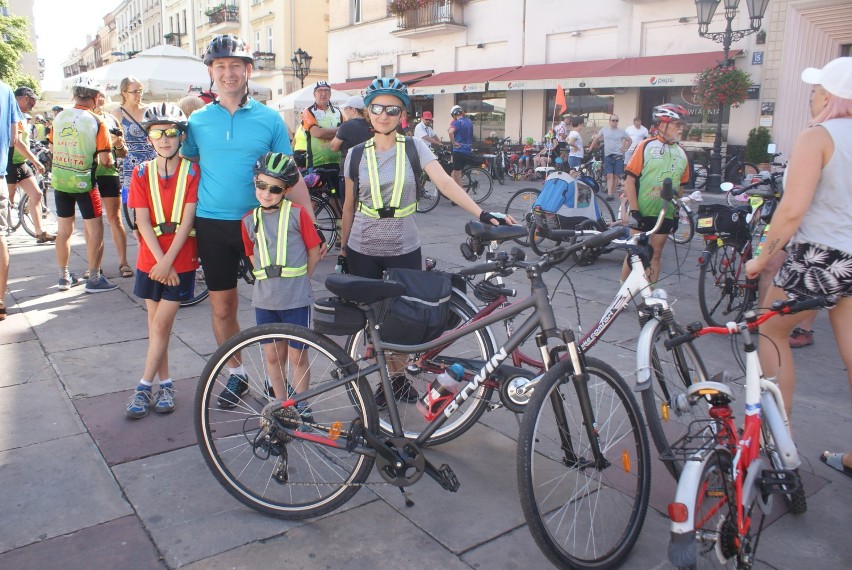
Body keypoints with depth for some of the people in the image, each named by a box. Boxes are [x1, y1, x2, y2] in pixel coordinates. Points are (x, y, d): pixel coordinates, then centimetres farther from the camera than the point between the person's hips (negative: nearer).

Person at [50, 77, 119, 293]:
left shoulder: (59, 117, 3)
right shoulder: (96, 122, -12)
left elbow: (53, 148, 14)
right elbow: (105, 160, -13)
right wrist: (110, 160, 8)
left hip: (59, 179, 6)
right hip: (83, 181, -5)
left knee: (64, 229, 14)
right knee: (95, 229, 3)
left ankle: (64, 276, 23)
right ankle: (94, 279, 5)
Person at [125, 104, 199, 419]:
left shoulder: (192, 171, -5)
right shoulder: (142, 173, 1)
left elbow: (187, 219, -11)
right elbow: (143, 221, -5)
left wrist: (169, 261, -16)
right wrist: (161, 261, -13)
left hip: (181, 260, -3)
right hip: (151, 260, 3)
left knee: (161, 323, -2)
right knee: (156, 323, 10)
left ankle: (145, 385, 9)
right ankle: (165, 382, 22)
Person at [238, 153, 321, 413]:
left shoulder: (297, 213, -7)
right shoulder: (249, 220, 4)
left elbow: (314, 251, -1)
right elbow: (253, 257, 15)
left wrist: (297, 281, 2)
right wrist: (270, 282, 5)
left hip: (296, 299, -4)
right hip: (264, 299, 4)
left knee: (297, 355, 6)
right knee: (273, 355, 12)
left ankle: (301, 407, 21)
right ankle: (281, 404, 28)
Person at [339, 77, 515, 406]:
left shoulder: (414, 147, -5)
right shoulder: (357, 154, 0)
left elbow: (445, 183, -18)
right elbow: (349, 206, 8)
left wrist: (482, 213, -31)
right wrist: (342, 249, 11)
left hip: (404, 249, -1)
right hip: (363, 249, 1)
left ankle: (399, 374, 29)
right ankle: (389, 377, 26)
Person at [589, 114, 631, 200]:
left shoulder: (621, 131, 4)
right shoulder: (604, 130, 5)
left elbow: (629, 140, 14)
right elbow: (596, 139, 14)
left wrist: (624, 148, 5)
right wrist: (591, 148, 14)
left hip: (618, 156, 0)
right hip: (607, 156, 0)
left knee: (616, 176, 2)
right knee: (609, 175, -8)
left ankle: (613, 193, 12)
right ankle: (609, 194, -14)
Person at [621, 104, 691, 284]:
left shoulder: (682, 153, 8)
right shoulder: (646, 146, -7)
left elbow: (681, 185, 16)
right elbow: (630, 180, -9)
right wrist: (634, 211, -14)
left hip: (665, 215, 4)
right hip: (641, 213, -4)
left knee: (655, 256, 11)